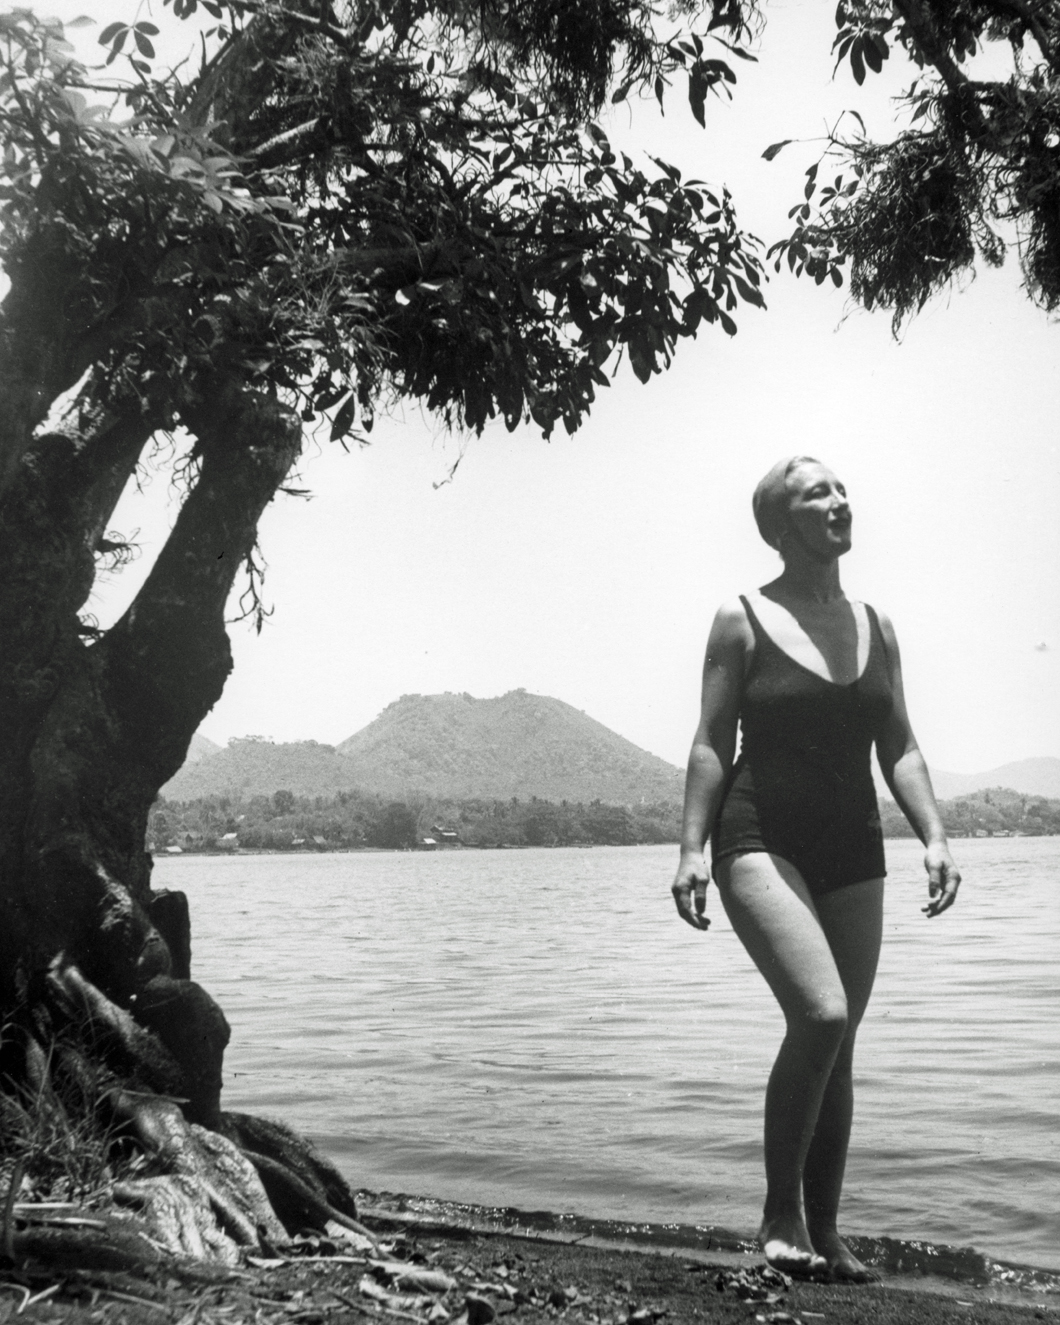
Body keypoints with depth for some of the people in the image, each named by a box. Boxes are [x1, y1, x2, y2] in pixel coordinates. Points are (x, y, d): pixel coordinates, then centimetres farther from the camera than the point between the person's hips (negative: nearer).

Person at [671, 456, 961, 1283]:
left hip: (853, 856, 5)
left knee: (838, 1045, 6)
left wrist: (934, 836, -3)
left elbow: (898, 746, 10)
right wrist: (693, 849, -13)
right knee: (820, 1015, -23)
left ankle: (824, 1231, 18)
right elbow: (712, 743, -4)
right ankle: (781, 1215, -6)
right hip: (763, 844, -5)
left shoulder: (877, 627, 11)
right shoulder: (742, 621, -2)